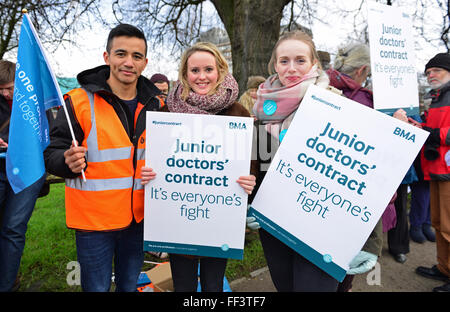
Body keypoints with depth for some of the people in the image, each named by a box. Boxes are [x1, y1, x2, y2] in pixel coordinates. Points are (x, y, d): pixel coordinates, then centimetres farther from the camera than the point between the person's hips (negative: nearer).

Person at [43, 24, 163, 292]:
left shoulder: (155, 104, 3)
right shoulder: (80, 101, -10)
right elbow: (52, 155, -7)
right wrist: (69, 162, -28)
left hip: (139, 218, 4)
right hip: (93, 220, -3)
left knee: (130, 285, 21)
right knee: (97, 288, 12)